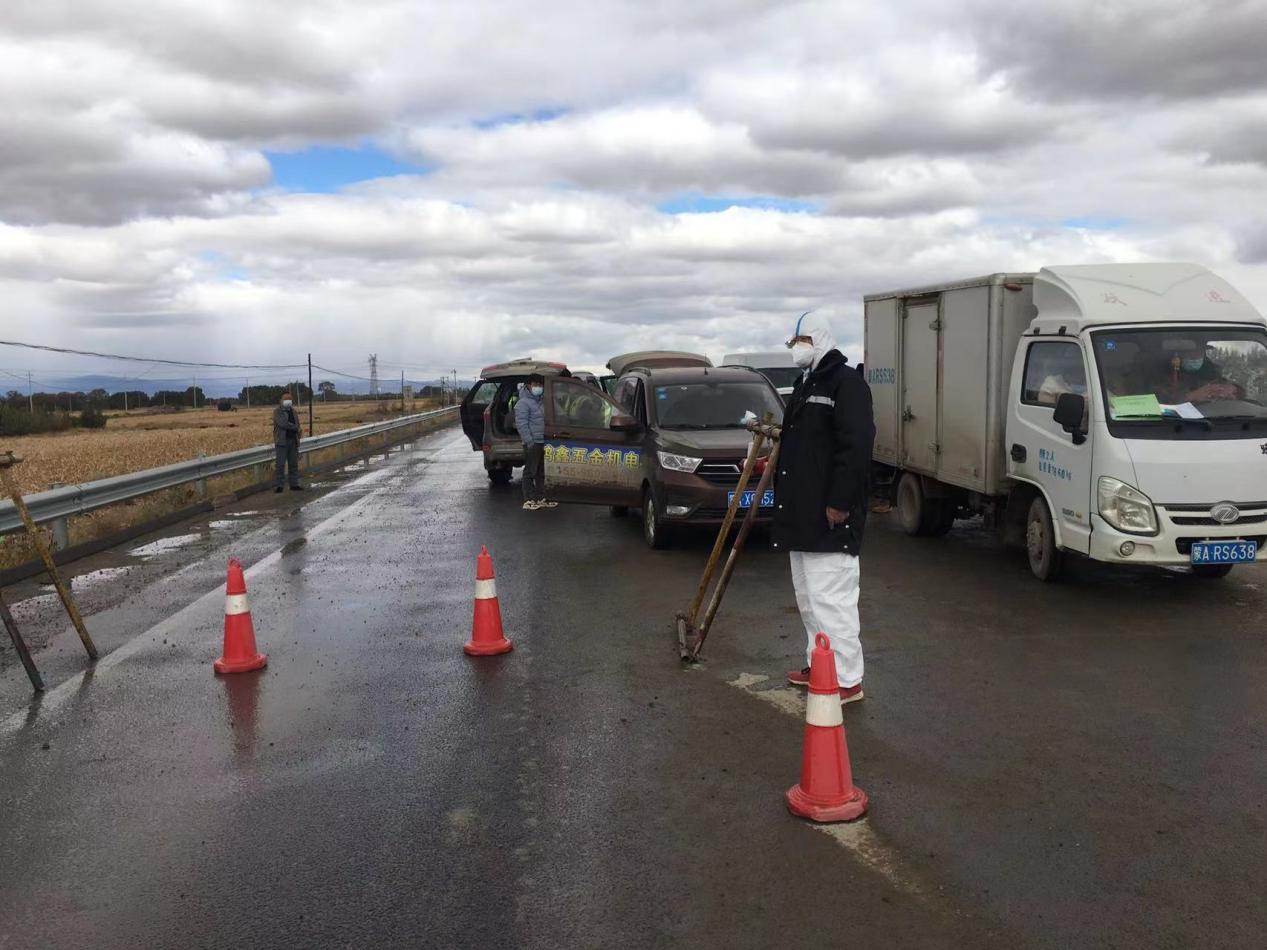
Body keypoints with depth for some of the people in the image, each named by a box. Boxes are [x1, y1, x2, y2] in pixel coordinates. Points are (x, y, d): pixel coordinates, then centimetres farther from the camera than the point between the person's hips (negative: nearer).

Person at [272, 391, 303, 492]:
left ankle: (294, 484, 12)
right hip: (282, 441, -6)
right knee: (280, 464, -9)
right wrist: (295, 427, -10)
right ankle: (277, 486, -8)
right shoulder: (277, 412, -3)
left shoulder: (293, 412, 15)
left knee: (294, 464, 7)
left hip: (293, 441, 6)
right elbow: (283, 423, -17)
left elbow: (297, 426, 19)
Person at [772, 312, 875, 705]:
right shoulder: (805, 384, 19)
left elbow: (856, 447, -21)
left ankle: (847, 679, -1)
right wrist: (774, 463, 15)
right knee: (808, 596, 17)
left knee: (830, 597, -9)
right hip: (801, 512, 11)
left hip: (829, 515, -10)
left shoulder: (846, 382, -13)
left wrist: (840, 502, -24)